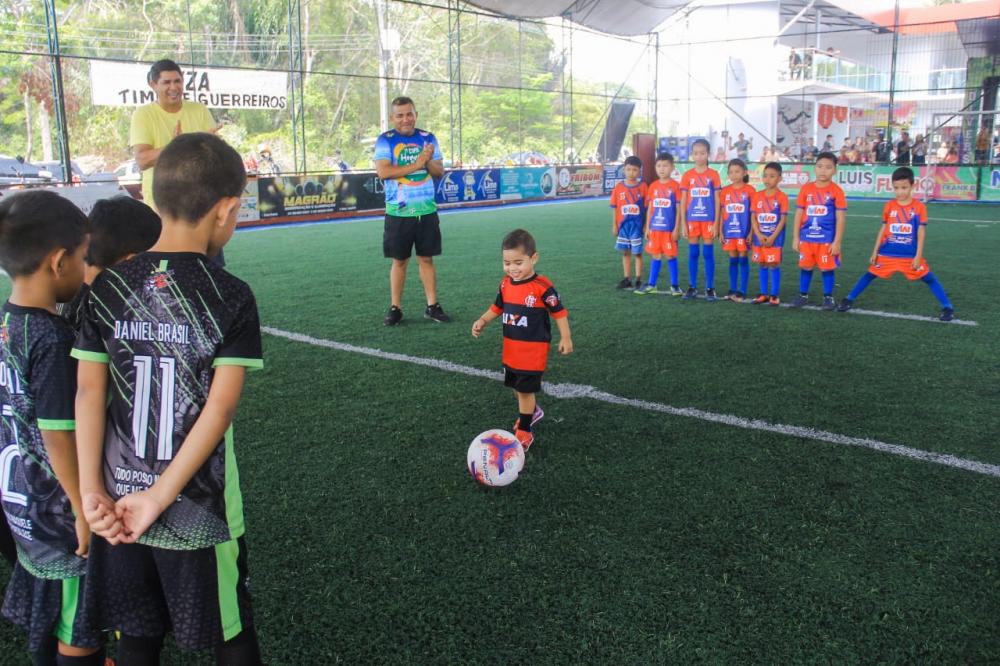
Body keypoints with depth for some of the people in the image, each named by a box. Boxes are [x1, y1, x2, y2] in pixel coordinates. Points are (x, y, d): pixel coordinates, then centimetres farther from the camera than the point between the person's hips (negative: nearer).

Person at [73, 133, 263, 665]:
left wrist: (91, 492, -6)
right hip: (200, 511, -3)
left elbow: (88, 392, -6)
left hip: (117, 505, 4)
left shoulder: (106, 290, -3)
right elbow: (220, 409, -17)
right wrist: (159, 498, -14)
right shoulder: (230, 297, -13)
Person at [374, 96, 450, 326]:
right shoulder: (385, 140, -3)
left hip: (427, 211, 3)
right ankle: (395, 308, 13)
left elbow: (439, 172, 7)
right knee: (399, 261, 4)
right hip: (398, 212, -2)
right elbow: (383, 171, -15)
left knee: (426, 258, 7)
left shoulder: (428, 138, 8)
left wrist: (429, 161, -15)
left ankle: (432, 306, 14)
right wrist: (416, 164, -17)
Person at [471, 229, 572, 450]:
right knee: (517, 387, 20)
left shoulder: (542, 287, -20)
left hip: (533, 350, -7)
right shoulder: (505, 284, -1)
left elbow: (559, 312, -11)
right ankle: (532, 411, 46)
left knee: (525, 390, -1)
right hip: (511, 348, 7)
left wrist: (565, 338, -7)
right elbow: (497, 308, 14)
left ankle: (524, 431, 13)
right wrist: (482, 321, 0)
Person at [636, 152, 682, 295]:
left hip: (669, 228, -4)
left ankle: (675, 285, 11)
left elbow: (679, 209, -5)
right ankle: (651, 285, 15)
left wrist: (677, 228, -10)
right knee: (656, 256, 10)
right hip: (655, 228, 4)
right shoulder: (653, 186, 7)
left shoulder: (675, 186, -5)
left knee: (670, 256, 1)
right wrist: (647, 227, 8)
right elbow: (649, 209, 11)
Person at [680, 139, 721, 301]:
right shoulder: (687, 175, 2)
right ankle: (692, 287, 15)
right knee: (693, 254, 7)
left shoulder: (713, 174, -1)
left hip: (708, 220, -1)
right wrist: (683, 223, -1)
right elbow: (683, 201, 4)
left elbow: (717, 200, 0)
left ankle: (710, 288, 9)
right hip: (692, 220, 1)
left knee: (708, 254, 3)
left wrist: (716, 223, -5)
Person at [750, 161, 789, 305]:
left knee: (774, 265, -1)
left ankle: (774, 295, 7)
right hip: (760, 237, 4)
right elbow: (753, 217, 2)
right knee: (763, 265, 10)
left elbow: (783, 219, -9)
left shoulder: (782, 197, -7)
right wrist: (759, 235, -10)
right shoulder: (757, 196, 4)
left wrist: (772, 237, -15)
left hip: (775, 238, -4)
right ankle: (763, 293, 18)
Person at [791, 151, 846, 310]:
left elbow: (841, 218, -6)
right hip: (807, 237, 3)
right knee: (806, 267, 11)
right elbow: (799, 214, 7)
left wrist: (837, 241, -10)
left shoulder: (836, 191, -7)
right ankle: (803, 295, 26)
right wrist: (795, 238, 5)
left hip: (827, 239, -3)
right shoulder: (806, 189, 2)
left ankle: (828, 297, 19)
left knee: (827, 268, 5)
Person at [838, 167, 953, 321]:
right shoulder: (889, 206, 0)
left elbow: (921, 232, -5)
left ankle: (947, 307, 6)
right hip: (888, 253, 2)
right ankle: (849, 300, 17)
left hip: (911, 254, -2)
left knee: (929, 278, -1)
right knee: (870, 274, 6)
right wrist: (875, 252, 7)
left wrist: (918, 256, -8)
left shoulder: (919, 207, -7)